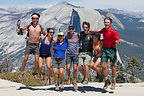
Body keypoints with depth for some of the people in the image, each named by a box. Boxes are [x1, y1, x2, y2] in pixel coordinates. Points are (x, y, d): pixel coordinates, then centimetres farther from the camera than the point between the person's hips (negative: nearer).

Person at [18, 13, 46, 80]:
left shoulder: (40, 27, 2)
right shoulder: (28, 26, -1)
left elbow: (45, 35, 18)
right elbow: (19, 31, 7)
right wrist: (20, 30, -14)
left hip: (36, 45, 1)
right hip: (29, 44, -1)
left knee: (37, 60, -5)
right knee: (25, 59, -2)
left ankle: (35, 73, 15)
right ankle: (22, 73, 14)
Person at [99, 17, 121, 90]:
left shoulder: (113, 32, -16)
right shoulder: (104, 30, 4)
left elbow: (118, 39, -24)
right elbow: (99, 32, 26)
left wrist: (117, 41, -47)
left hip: (111, 49, -5)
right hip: (104, 48, 5)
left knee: (112, 66, 0)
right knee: (103, 66, 0)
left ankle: (113, 82, 17)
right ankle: (106, 81, 17)